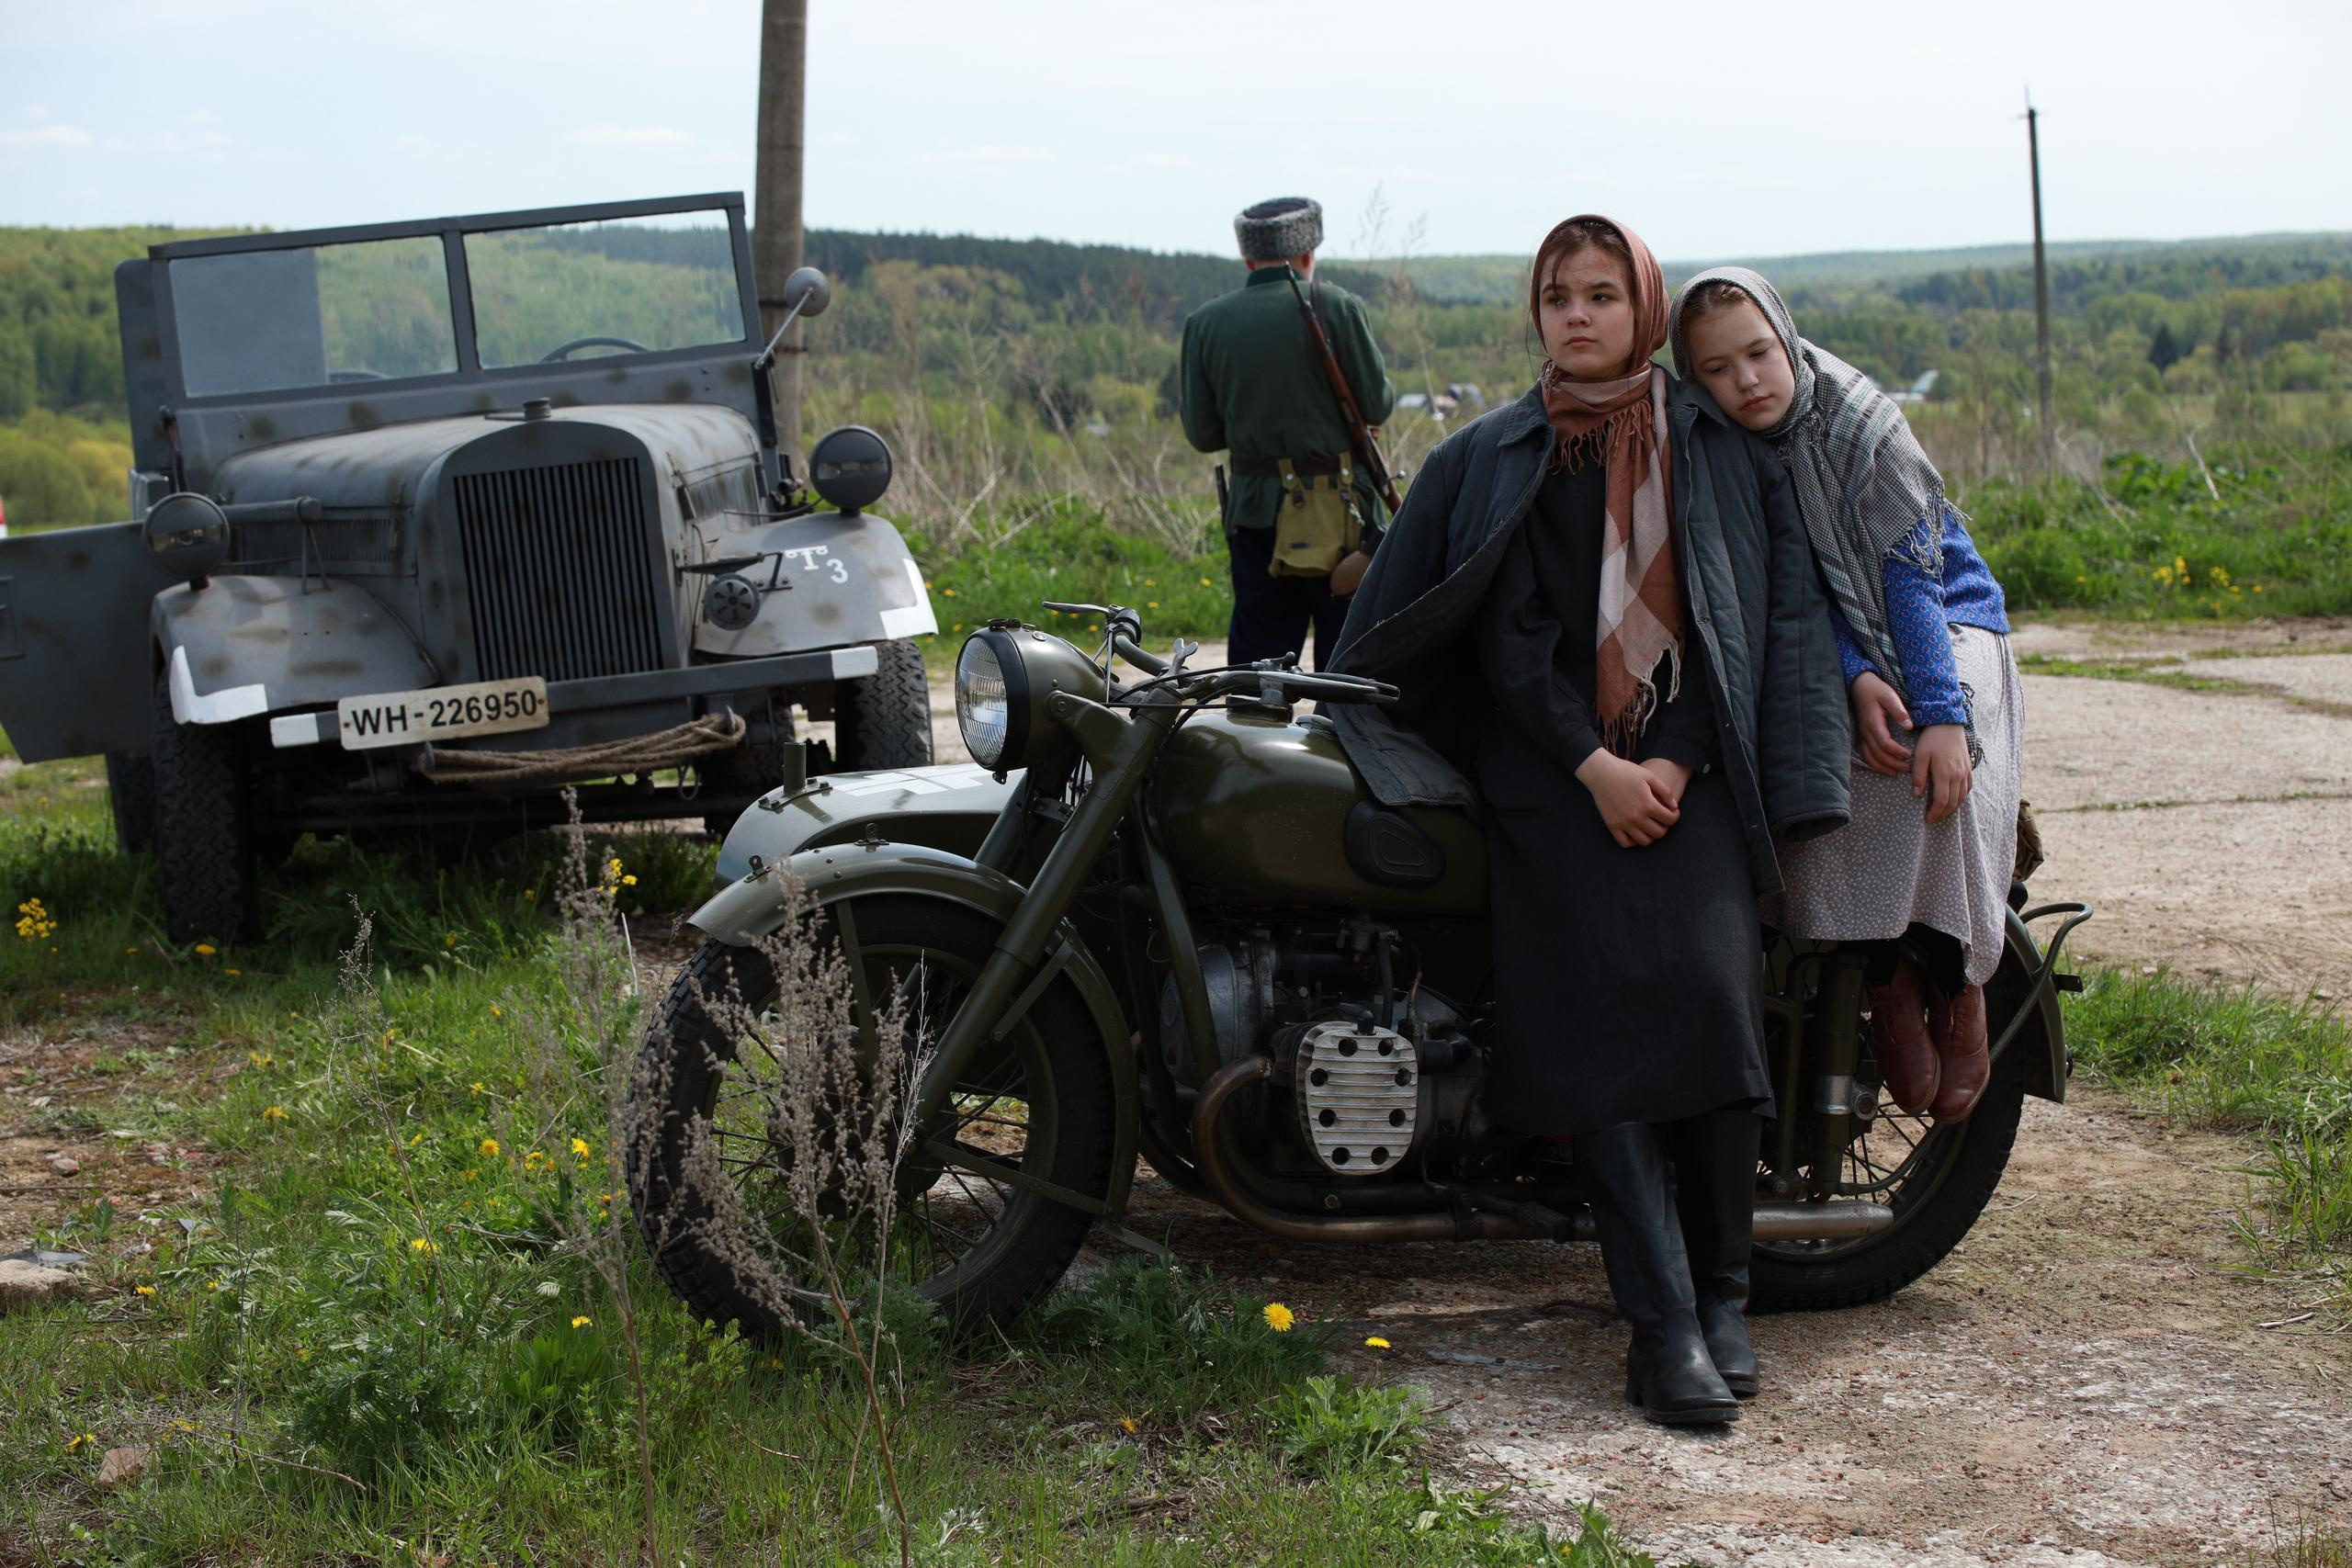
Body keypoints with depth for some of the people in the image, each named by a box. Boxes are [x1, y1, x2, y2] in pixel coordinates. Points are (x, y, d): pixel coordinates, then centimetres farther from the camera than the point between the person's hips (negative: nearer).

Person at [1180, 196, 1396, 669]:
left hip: (1255, 510, 3)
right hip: (1341, 505, -3)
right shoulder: (1337, 308, -7)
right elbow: (1377, 406, -4)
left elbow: (1202, 433, 4)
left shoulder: (1204, 323, 2)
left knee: (1257, 651, 9)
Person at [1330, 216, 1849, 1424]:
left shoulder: (1722, 449, 12)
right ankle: (1663, 1326, -11)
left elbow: (1772, 614, 9)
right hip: (1548, 783, 0)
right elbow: (1505, 633, 2)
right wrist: (1593, 766, -8)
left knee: (1709, 1001, -16)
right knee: (1598, 1034, -11)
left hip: (1691, 776, 0)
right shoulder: (1486, 457, 10)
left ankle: (1723, 1295, -2)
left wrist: (1679, 762, -2)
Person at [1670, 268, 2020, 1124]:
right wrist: (1856, 680, -27)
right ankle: (1884, 979, -15)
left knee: (1939, 768, -33)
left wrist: (1941, 712, -33)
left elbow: (1911, 573, -22)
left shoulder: (1860, 421, -18)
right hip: (1833, 646, 3)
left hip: (1947, 616, -3)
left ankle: (1956, 984, -14)